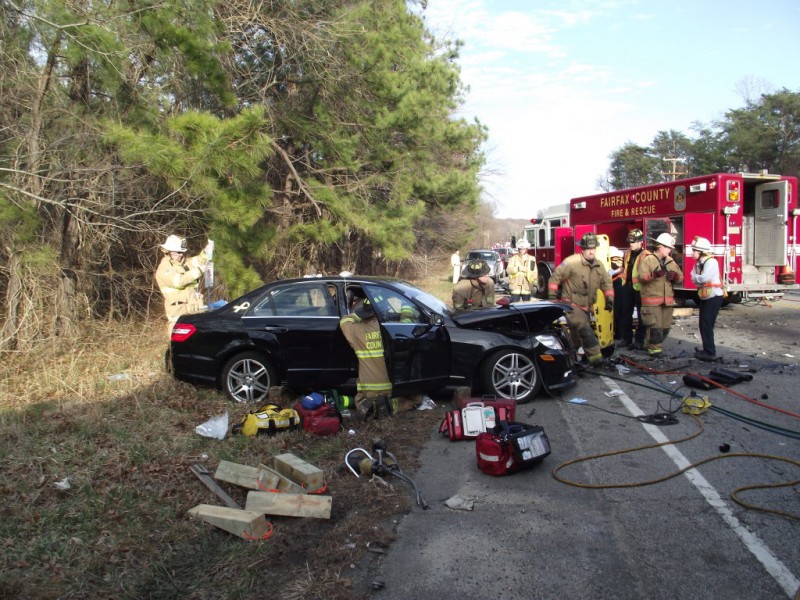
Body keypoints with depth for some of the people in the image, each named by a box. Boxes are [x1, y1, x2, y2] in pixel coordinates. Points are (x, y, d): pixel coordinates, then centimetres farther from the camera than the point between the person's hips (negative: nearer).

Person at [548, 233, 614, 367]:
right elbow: (555, 277, -12)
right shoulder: (572, 262, -17)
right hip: (571, 305, -8)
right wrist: (552, 296, -14)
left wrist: (609, 298, 7)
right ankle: (595, 357, -24)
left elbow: (606, 282, 17)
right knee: (585, 330, -22)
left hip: (585, 307, 8)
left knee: (577, 336, 15)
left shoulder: (598, 266, 5)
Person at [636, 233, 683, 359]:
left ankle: (649, 344, 26)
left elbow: (681, 276, 15)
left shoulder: (670, 261, 15)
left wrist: (675, 276, -7)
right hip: (652, 299, -7)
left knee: (665, 326, 11)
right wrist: (653, 274, -32)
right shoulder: (647, 259, -6)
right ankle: (654, 349, 4)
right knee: (655, 326, -8)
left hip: (667, 299, 7)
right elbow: (641, 277, -16)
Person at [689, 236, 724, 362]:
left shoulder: (711, 262, -17)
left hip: (714, 297, -9)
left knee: (707, 324, -10)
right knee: (703, 324, 14)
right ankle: (707, 349, 26)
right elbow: (694, 279, 4)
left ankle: (710, 353, -6)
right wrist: (698, 279, -16)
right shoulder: (699, 263, 10)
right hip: (705, 297, 9)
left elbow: (704, 278, -25)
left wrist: (696, 278, -7)